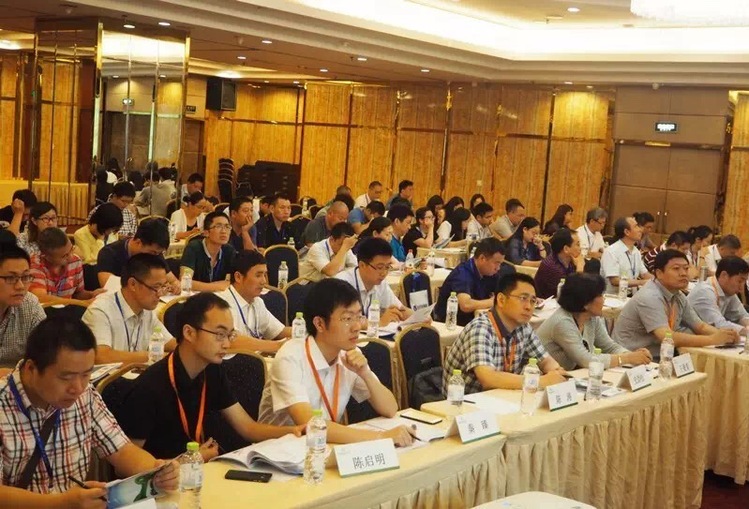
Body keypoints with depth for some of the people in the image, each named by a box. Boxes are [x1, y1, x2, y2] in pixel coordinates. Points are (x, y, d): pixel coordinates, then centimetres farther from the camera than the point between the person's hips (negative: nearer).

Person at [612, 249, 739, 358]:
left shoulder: (678, 296, 6)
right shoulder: (650, 298, -21)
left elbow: (700, 326, 11)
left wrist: (721, 334, -10)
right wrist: (712, 340, -30)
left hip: (658, 356, 8)